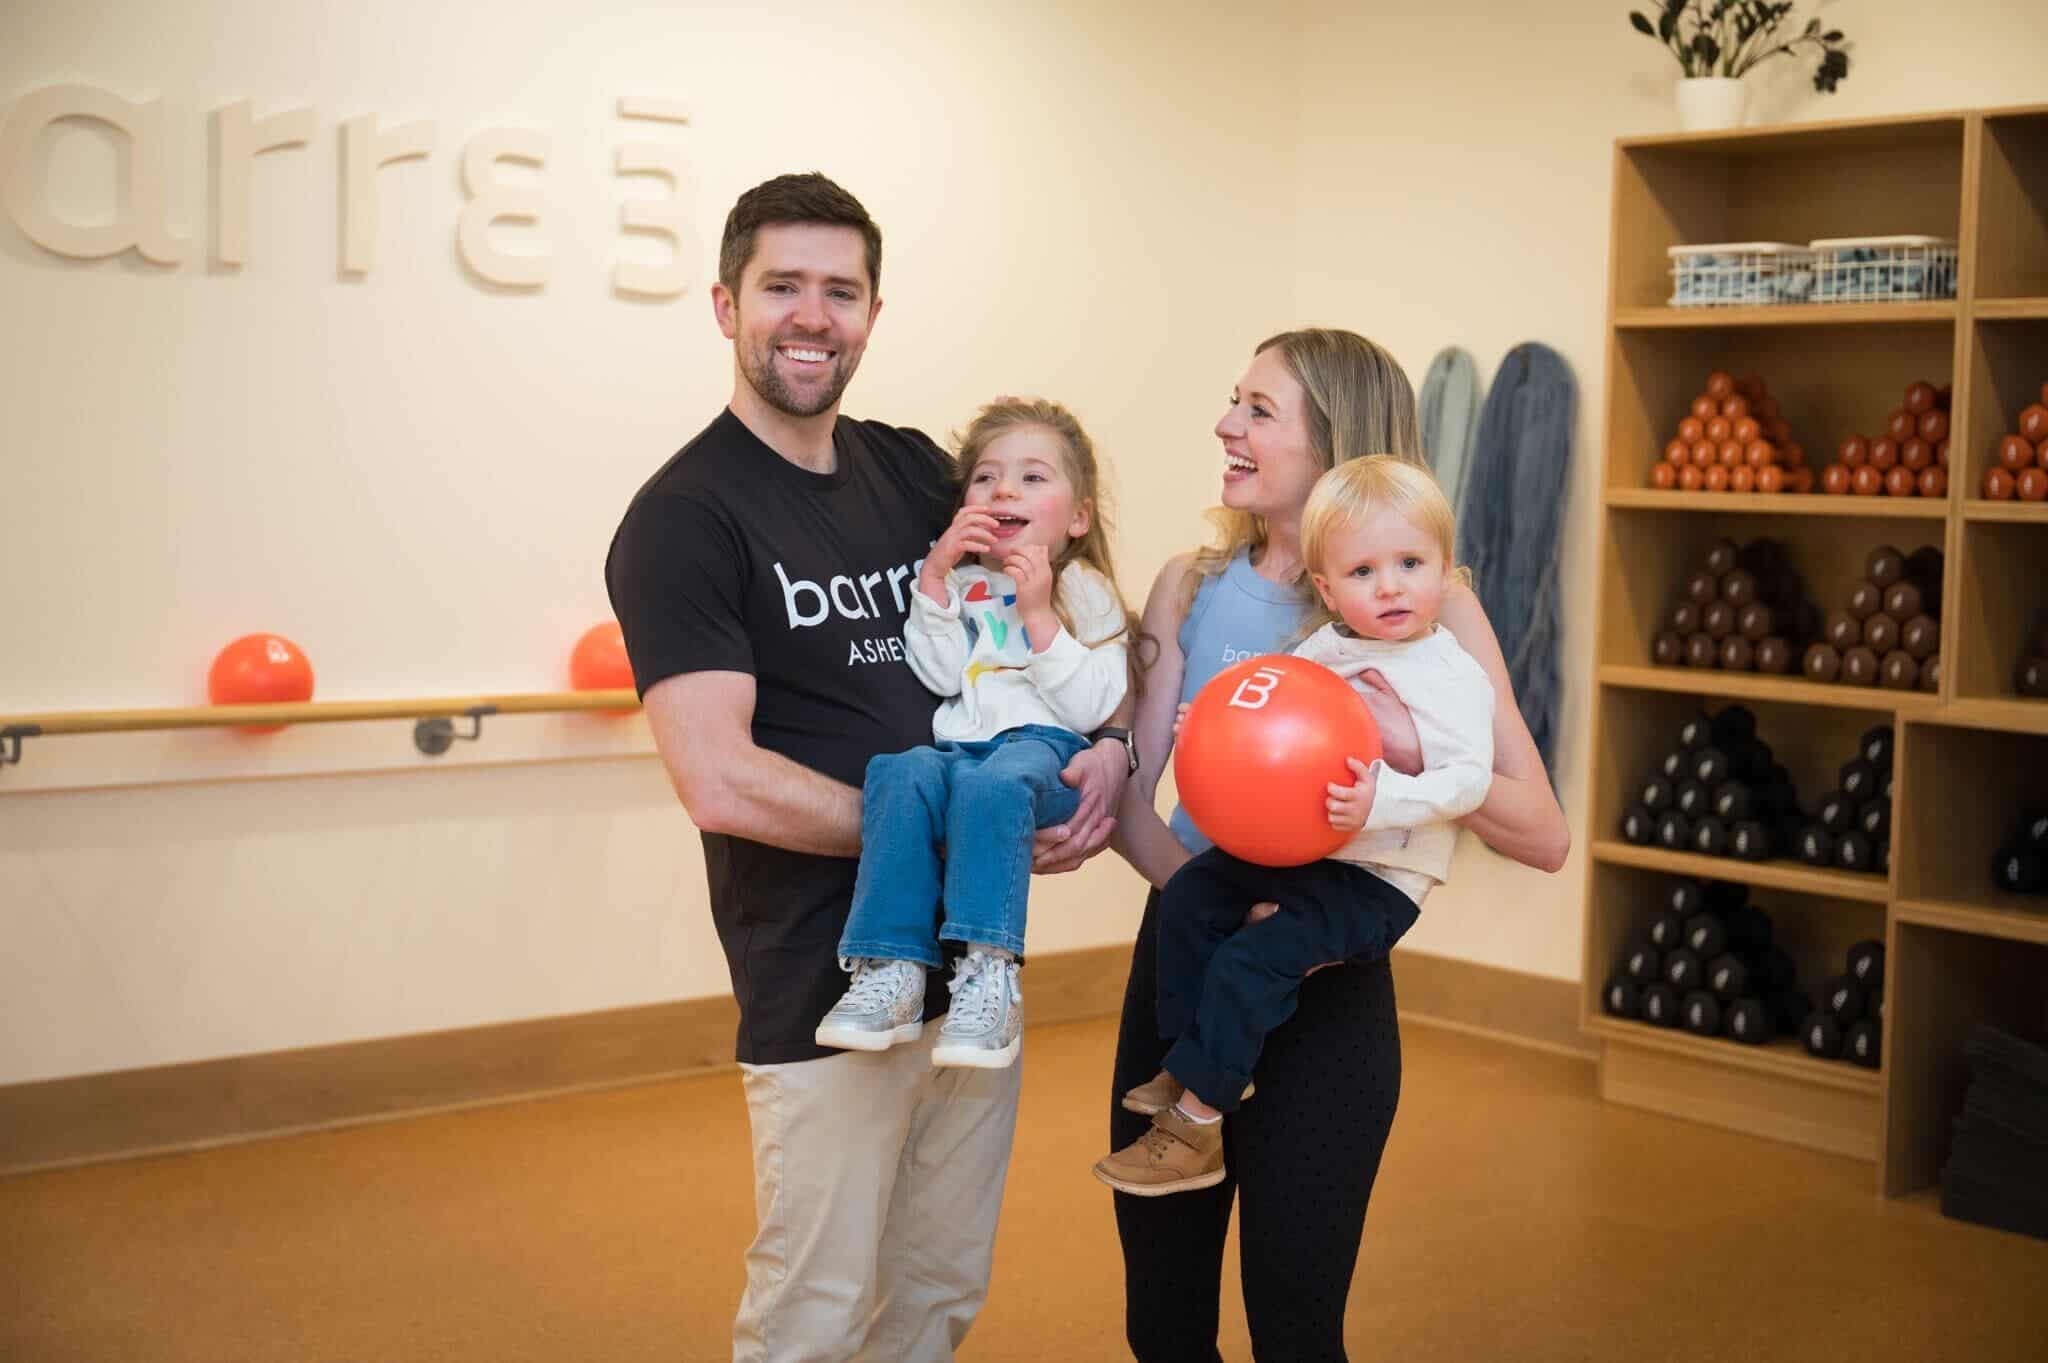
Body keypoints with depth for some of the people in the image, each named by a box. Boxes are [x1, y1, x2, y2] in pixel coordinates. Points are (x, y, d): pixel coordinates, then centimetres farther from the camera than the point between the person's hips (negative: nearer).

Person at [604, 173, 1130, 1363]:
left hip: (971, 963, 6)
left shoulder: (917, 471, 8)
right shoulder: (684, 518, -11)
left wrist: (1108, 748, -6)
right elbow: (723, 782, -20)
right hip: (825, 995, -6)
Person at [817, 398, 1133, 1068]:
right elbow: (941, 677, 3)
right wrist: (934, 577, -1)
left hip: (1046, 745, -3)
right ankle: (890, 973, -33)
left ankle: (989, 976, -41)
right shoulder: (958, 582, 22)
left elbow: (1089, 706, -3)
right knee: (903, 776, -32)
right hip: (959, 742, 3)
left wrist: (1039, 615, -8)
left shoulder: (1084, 592, 14)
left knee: (990, 783, -38)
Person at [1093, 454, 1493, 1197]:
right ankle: (1191, 1062, 8)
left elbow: (1470, 776, -23)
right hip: (1291, 843, 7)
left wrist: (1381, 800, -36)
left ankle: (1196, 1122, -3)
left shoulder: (1453, 676, -12)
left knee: (1247, 965, -16)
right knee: (1191, 893, -1)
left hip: (1378, 874, -7)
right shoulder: (1319, 649, 7)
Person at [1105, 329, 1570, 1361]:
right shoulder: (1191, 585, 2)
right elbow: (1127, 792, -5)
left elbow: (1543, 838, -11)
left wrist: (1413, 748, -27)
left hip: (1325, 997, -3)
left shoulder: (1428, 610, -7)